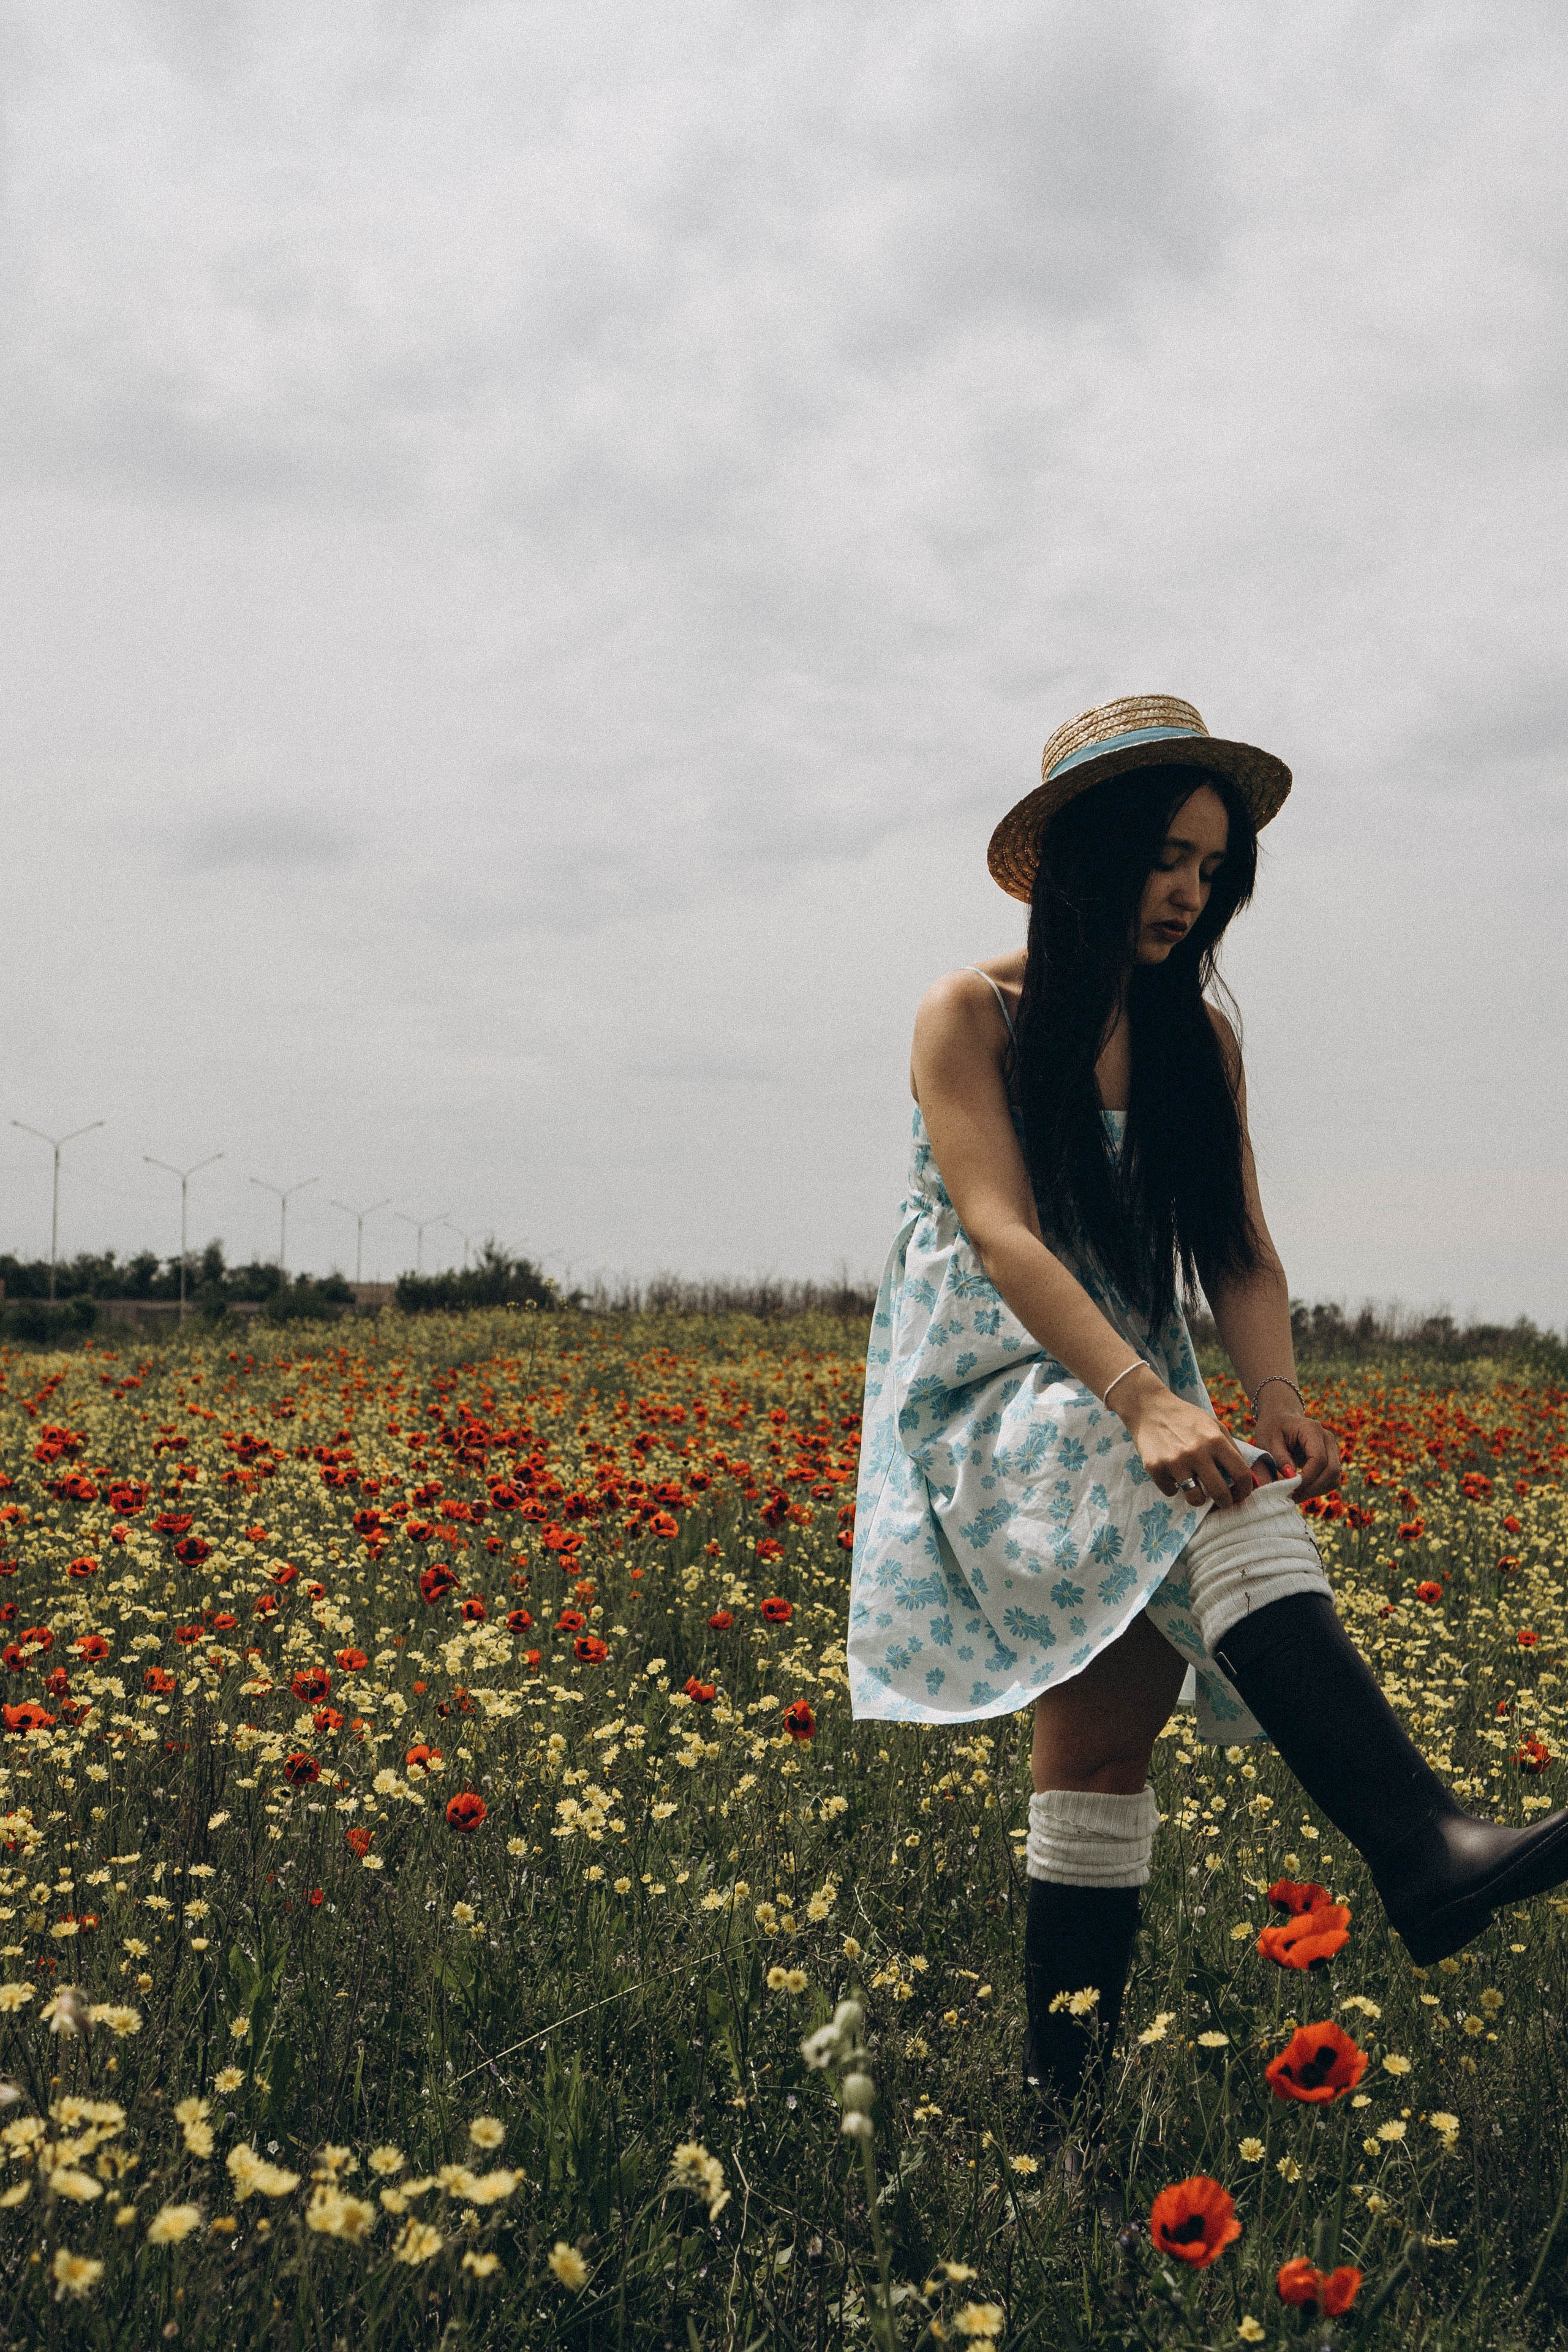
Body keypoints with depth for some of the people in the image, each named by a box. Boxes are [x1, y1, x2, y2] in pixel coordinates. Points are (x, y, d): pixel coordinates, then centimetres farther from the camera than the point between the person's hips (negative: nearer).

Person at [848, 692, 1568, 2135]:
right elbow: (1002, 1233, -19)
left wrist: (1278, 1398, -19)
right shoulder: (972, 1018, -6)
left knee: (1103, 1745, -5)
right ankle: (1419, 1847, -45)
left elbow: (1240, 1249, 2)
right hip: (989, 1403, -5)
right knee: (1225, 1513, -33)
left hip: (1135, 1422, 5)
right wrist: (1143, 1400, -34)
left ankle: (1066, 2090, 3)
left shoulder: (1202, 1040, 11)